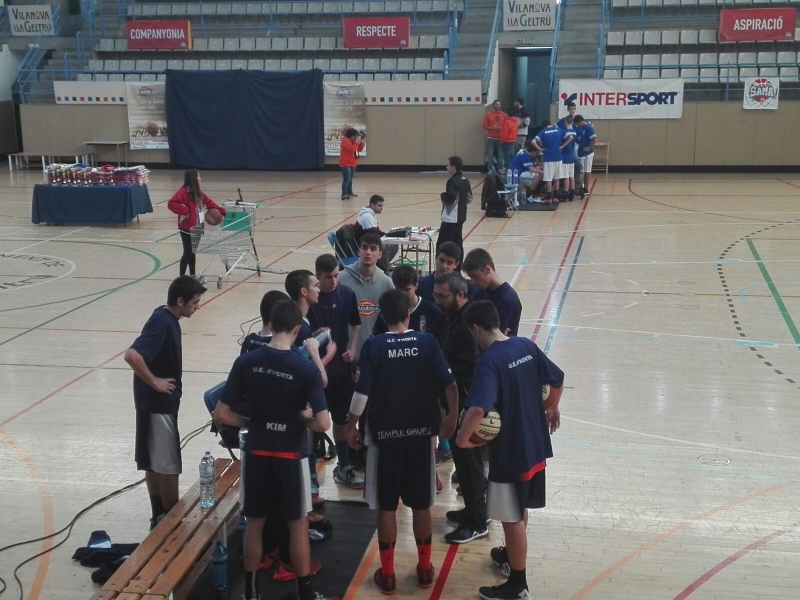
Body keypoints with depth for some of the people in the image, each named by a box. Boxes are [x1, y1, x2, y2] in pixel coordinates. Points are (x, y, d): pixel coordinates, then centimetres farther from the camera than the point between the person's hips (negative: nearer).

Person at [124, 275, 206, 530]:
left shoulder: (168, 319, 7)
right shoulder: (162, 323, -22)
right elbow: (132, 355, -33)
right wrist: (154, 382, -23)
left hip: (161, 402, 9)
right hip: (157, 403, -9)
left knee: (155, 464, 16)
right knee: (168, 466, 1)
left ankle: (161, 518, 27)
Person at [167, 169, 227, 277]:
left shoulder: (197, 193, 12)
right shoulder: (183, 192, -17)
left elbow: (208, 202, 18)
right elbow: (171, 204, -28)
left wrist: (221, 211, 10)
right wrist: (185, 211, -27)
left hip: (196, 227, 9)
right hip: (186, 228, -9)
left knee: (193, 252, 16)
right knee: (188, 252, -4)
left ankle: (192, 276, 26)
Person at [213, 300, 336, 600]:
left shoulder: (245, 362, -9)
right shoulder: (306, 369, -17)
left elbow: (221, 414, -6)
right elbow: (323, 424, -19)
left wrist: (251, 423, 9)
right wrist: (305, 419, 2)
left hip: (256, 452, 3)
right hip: (291, 455, -2)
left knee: (254, 522, 17)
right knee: (298, 524, 13)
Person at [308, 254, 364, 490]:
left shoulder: (347, 294, -2)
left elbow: (355, 324, 11)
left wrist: (352, 349, -3)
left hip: (342, 365, 4)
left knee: (342, 418, 16)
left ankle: (343, 467, 30)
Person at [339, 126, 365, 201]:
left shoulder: (353, 141, 14)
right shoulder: (345, 141, -17)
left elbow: (359, 149, 16)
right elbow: (352, 149, -29)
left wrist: (361, 143, 0)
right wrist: (357, 142, -22)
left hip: (352, 163, 10)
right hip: (345, 164, -10)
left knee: (350, 179, 18)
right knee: (346, 179, -19)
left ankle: (349, 192, 29)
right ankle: (344, 194, -24)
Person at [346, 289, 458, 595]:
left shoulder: (373, 346, -10)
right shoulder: (427, 341, -6)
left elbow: (362, 392, -11)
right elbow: (449, 384, -5)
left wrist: (351, 427, 2)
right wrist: (451, 417, 10)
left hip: (385, 434, -2)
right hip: (421, 433, 2)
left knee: (386, 507, 9)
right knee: (421, 505, 14)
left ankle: (387, 574, 18)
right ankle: (425, 569, 26)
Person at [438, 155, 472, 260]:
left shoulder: (453, 181, -17)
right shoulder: (465, 180, 10)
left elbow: (450, 199, -24)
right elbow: (469, 199, 15)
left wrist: (443, 196, -5)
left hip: (451, 219, -10)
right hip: (460, 217, 10)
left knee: (441, 245, -7)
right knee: (457, 243, 13)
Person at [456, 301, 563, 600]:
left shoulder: (489, 361, -24)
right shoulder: (526, 346, -1)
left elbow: (477, 409, -37)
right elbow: (557, 380, 11)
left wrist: (462, 438, -21)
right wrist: (551, 408, 28)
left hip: (509, 451, -8)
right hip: (534, 445, 8)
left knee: (512, 517, 7)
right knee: (519, 510, 27)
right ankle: (512, 555, 47)